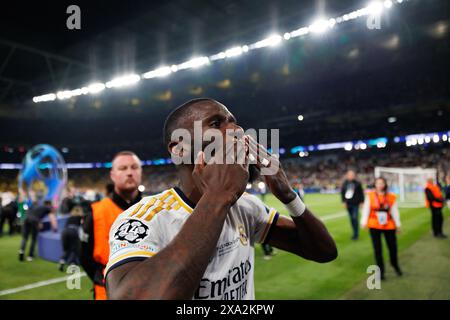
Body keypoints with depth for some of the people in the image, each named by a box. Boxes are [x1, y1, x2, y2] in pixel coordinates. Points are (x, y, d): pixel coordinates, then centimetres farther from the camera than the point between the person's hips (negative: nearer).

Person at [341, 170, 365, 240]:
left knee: (355, 218, -10)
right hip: (348, 204, 3)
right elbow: (342, 193, 9)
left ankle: (356, 234, 0)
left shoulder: (357, 183, -5)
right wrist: (344, 201, 4)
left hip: (355, 204, -3)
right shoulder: (345, 183, 3)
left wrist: (361, 202, 0)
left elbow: (361, 192, 0)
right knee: (351, 219, 10)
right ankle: (355, 233, 22)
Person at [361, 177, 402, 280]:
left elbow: (394, 211, 2)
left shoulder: (391, 197, -3)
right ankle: (381, 270, 16)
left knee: (393, 247, 9)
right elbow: (366, 209, -4)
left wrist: (398, 224, 6)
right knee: (377, 249, 3)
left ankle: (395, 265, 38)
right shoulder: (370, 195, -3)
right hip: (374, 226, -1)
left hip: (389, 226, 1)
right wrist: (364, 222, -9)